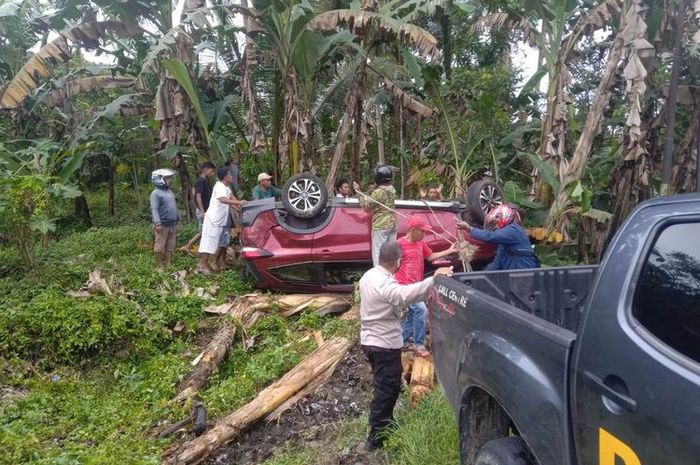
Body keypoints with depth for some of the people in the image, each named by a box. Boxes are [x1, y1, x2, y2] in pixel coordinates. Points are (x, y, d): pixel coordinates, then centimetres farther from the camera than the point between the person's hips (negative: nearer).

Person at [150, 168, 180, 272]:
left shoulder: (170, 191, 14)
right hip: (163, 225, -7)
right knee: (160, 246, 0)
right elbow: (154, 209, -17)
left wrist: (178, 220, 21)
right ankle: (159, 266, 8)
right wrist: (157, 223, -25)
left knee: (170, 246, 10)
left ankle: (169, 264, 17)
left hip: (173, 224, 7)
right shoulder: (156, 193, -9)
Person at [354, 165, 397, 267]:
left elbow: (366, 204, -15)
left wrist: (358, 191, -7)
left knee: (378, 252, -2)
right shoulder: (392, 189, 7)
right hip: (392, 224, 8)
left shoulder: (379, 191, -19)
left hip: (380, 226, -8)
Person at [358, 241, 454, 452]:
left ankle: (385, 426, 38)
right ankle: (376, 440, 12)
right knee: (386, 391, 3)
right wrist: (434, 278, -55)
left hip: (370, 340, 10)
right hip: (385, 344, -10)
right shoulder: (385, 283, -25)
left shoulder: (368, 276, 5)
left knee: (384, 388, 23)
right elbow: (405, 294, -46)